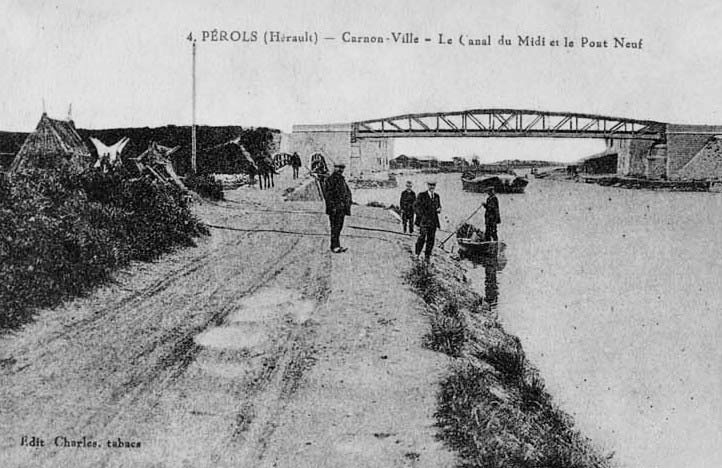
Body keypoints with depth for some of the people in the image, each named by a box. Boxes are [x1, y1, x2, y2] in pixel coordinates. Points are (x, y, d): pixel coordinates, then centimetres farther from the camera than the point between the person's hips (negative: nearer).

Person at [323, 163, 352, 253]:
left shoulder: (342, 180, 17)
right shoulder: (329, 180, -6)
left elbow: (348, 192, 25)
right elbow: (327, 194, -13)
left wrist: (348, 204, 13)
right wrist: (332, 207, -18)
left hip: (342, 208, 8)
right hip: (334, 208, -7)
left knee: (339, 226, 9)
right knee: (335, 227, -8)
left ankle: (336, 245, 14)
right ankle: (335, 246, -7)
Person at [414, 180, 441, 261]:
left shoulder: (437, 196, 14)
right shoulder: (421, 195, -1)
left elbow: (438, 206, 24)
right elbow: (415, 206, -3)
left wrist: (439, 209, 1)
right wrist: (421, 214, -15)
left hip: (433, 222, 5)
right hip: (424, 221, -4)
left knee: (431, 240, 5)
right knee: (422, 238, -10)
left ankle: (427, 257, 13)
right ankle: (417, 254, 5)